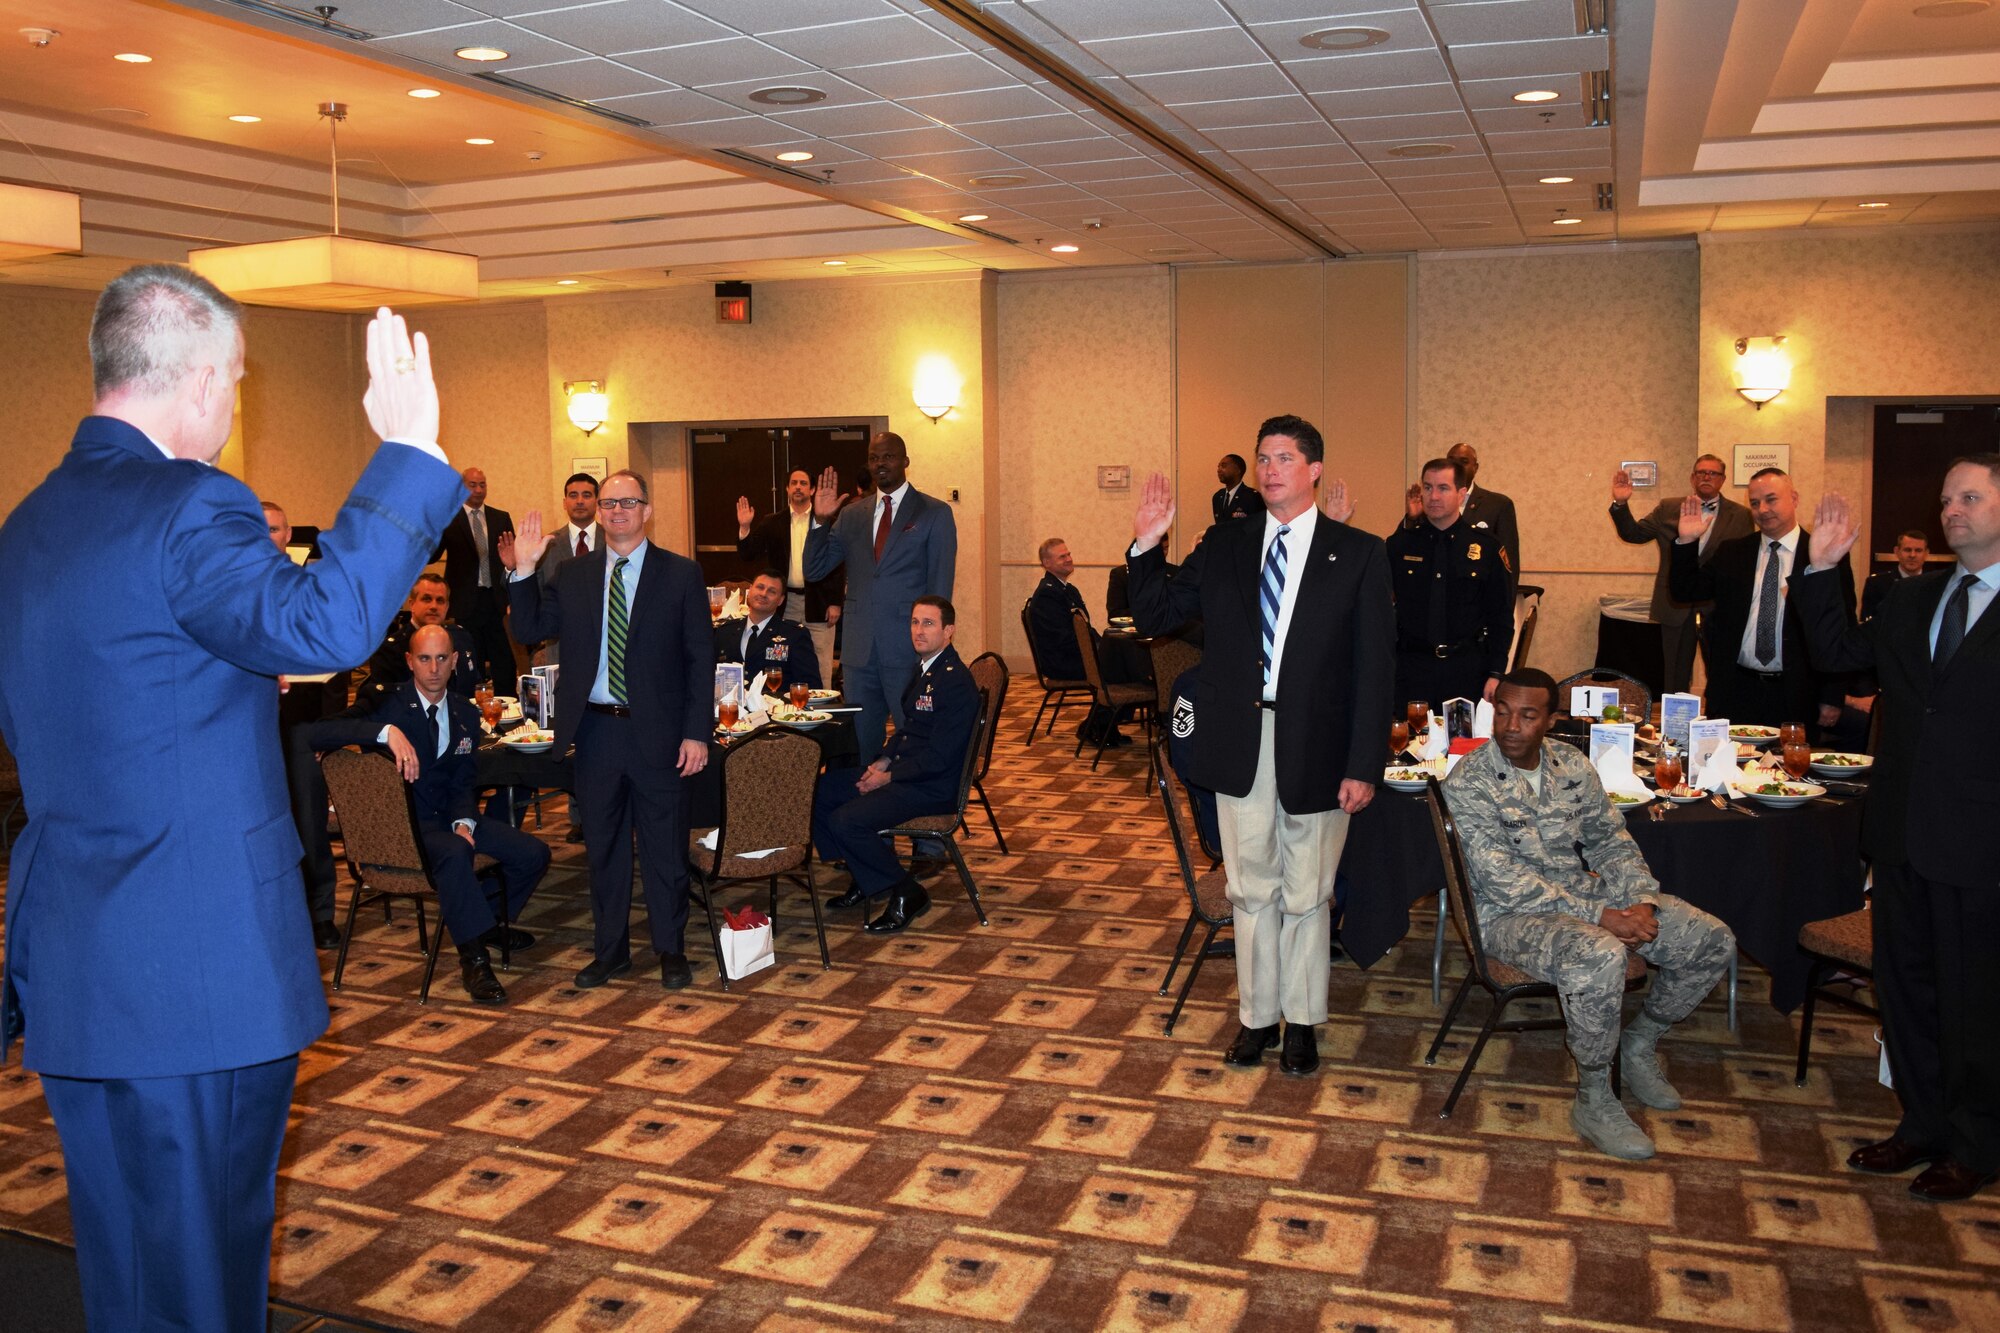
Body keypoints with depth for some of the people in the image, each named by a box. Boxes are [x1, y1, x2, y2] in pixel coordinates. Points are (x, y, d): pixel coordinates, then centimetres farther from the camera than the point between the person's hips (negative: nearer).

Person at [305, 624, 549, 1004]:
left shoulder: (465, 713, 7)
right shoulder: (388, 705, -11)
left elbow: (463, 783, 11)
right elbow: (315, 733, -26)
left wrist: (464, 822, -10)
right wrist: (386, 731, -38)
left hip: (448, 816, 7)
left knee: (533, 854, -6)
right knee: (455, 853, -38)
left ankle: (486, 921, 22)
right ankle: (474, 957, -24)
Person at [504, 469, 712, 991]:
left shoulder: (681, 574, -2)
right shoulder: (573, 576, 8)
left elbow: (701, 657, -3)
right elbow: (532, 629, 3)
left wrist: (697, 732, -8)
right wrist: (524, 570, -10)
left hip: (657, 732, -3)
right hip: (595, 730, 3)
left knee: (665, 846, 6)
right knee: (602, 845, 13)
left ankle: (671, 949, 21)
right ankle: (610, 948, 27)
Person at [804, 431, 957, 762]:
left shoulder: (935, 513, 1)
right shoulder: (851, 515, 12)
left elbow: (940, 586, -2)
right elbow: (813, 570, 9)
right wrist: (821, 521, -5)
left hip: (909, 648, -4)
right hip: (859, 650, 4)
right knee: (861, 744, 11)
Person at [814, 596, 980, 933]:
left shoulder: (956, 682, -20)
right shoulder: (925, 668, 10)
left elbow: (939, 757, -22)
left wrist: (888, 776, -15)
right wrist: (884, 761, 4)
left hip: (933, 788, -10)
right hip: (902, 773, 10)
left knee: (846, 820, -24)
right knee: (817, 791, 5)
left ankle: (906, 893, -5)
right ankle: (865, 878, 14)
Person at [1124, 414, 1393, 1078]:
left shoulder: (1359, 554, -3)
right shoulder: (1224, 545, 5)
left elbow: (1373, 667, -6)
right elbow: (1155, 615, 6)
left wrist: (1364, 766, -11)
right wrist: (1146, 547, -10)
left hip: (1314, 747, -2)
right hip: (1239, 743, 3)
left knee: (1305, 895, 11)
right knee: (1251, 889, 14)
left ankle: (1301, 1021, 28)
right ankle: (1258, 1016, 29)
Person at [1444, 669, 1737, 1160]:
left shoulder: (1572, 764, 5)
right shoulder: (1469, 783, -16)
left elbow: (1611, 841, 11)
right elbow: (1505, 882, -22)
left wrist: (1642, 902, -9)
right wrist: (1600, 916, -26)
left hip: (1585, 891, 7)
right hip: (1510, 914, -7)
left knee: (1713, 941, -4)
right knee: (1600, 956, -37)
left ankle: (1639, 1045, 17)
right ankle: (1593, 1101, -15)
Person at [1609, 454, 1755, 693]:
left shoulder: (1740, 516, -1)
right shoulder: (1668, 509, 4)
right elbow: (1634, 534, 0)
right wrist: (1620, 503, -16)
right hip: (1677, 608, 1)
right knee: (1675, 681, 11)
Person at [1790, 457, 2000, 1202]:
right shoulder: (1912, 600, 11)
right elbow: (1839, 652, 11)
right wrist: (1822, 571, 2)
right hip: (1903, 833, 6)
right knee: (1906, 985, 17)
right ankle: (1923, 1124, 33)